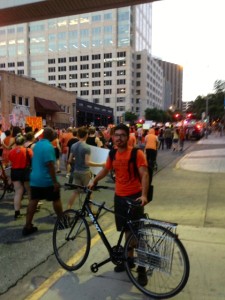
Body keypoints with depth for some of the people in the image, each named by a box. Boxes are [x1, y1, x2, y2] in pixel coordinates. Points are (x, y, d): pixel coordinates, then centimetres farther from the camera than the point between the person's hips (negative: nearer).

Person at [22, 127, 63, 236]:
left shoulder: (37, 144, 9)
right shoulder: (48, 146, -20)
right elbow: (50, 165, -24)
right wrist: (55, 181, -21)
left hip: (34, 178, 8)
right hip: (47, 180, -7)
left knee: (33, 201, 9)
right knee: (56, 199, 10)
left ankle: (27, 226, 10)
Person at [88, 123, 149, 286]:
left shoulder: (136, 153, -14)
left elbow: (144, 174, -21)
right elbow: (106, 169, 20)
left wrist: (144, 195, -33)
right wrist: (94, 181, 11)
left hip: (135, 196, -5)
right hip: (119, 196, 6)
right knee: (127, 230, 18)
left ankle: (142, 268, 16)